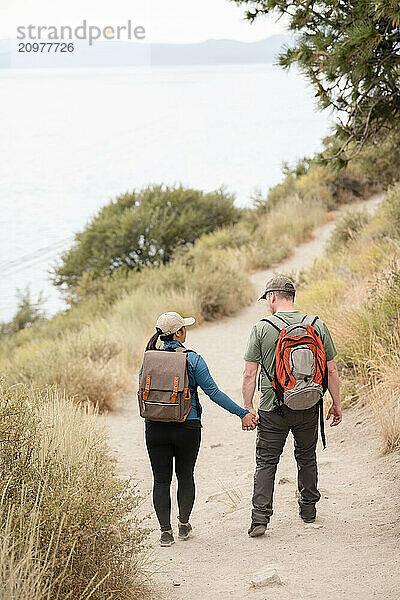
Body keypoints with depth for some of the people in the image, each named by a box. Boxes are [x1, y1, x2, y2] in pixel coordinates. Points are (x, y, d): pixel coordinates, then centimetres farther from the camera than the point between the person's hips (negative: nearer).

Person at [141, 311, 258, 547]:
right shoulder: (192, 359, -9)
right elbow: (214, 392, -10)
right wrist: (243, 413, -6)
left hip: (156, 428, 2)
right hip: (187, 428, -2)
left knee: (161, 479, 7)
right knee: (185, 475, 16)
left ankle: (166, 531, 4)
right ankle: (184, 525, 23)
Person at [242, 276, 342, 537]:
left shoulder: (261, 329, -7)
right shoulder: (317, 326, -1)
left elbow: (249, 374, -6)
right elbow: (331, 370, 2)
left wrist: (247, 408, 2)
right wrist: (336, 403, 12)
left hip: (272, 410, -2)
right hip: (308, 408, 2)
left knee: (266, 462, 4)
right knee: (306, 457, 20)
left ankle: (260, 518, -4)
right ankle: (308, 508, 31)